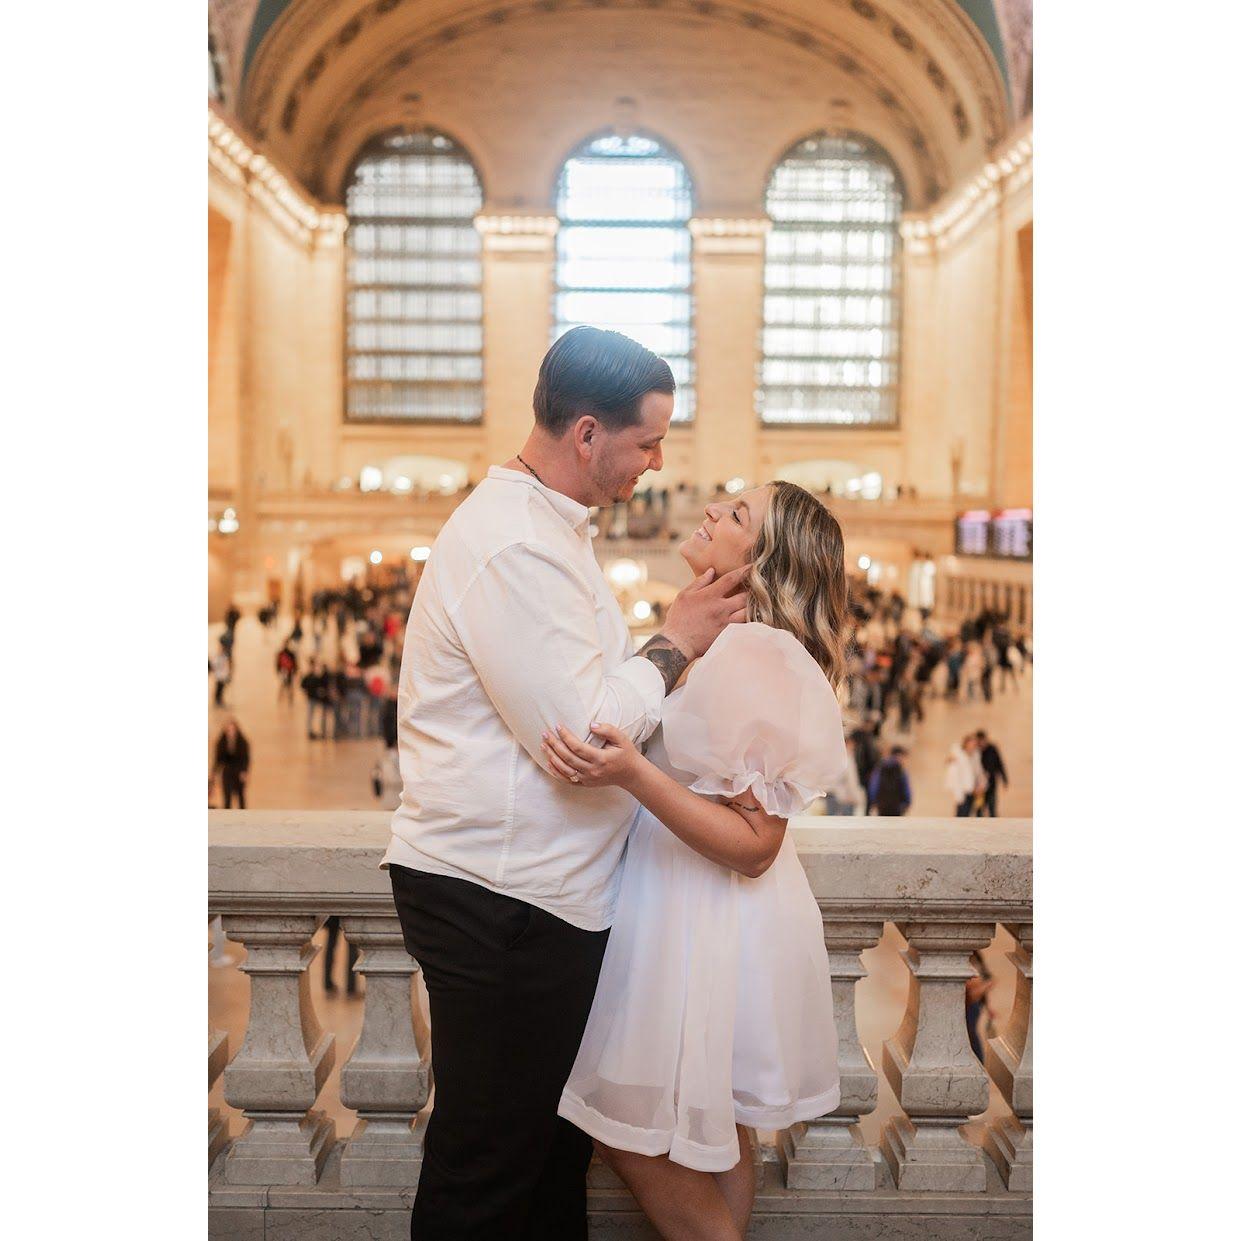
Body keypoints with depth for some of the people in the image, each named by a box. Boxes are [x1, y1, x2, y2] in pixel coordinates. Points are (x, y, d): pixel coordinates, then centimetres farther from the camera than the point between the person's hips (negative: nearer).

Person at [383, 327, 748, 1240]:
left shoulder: (545, 525, 14)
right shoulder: (513, 547, -21)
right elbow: (583, 735, -25)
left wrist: (685, 641, 9)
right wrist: (674, 644, -11)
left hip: (545, 890, 10)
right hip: (497, 900, -10)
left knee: (557, 1135, 21)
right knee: (487, 1163, 5)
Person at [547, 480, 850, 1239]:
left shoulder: (755, 656, -24)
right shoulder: (723, 641, 6)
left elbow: (753, 846, -24)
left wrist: (632, 774, -33)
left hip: (710, 933, -9)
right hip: (702, 918, 9)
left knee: (638, 1141, 6)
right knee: (716, 1138, 21)